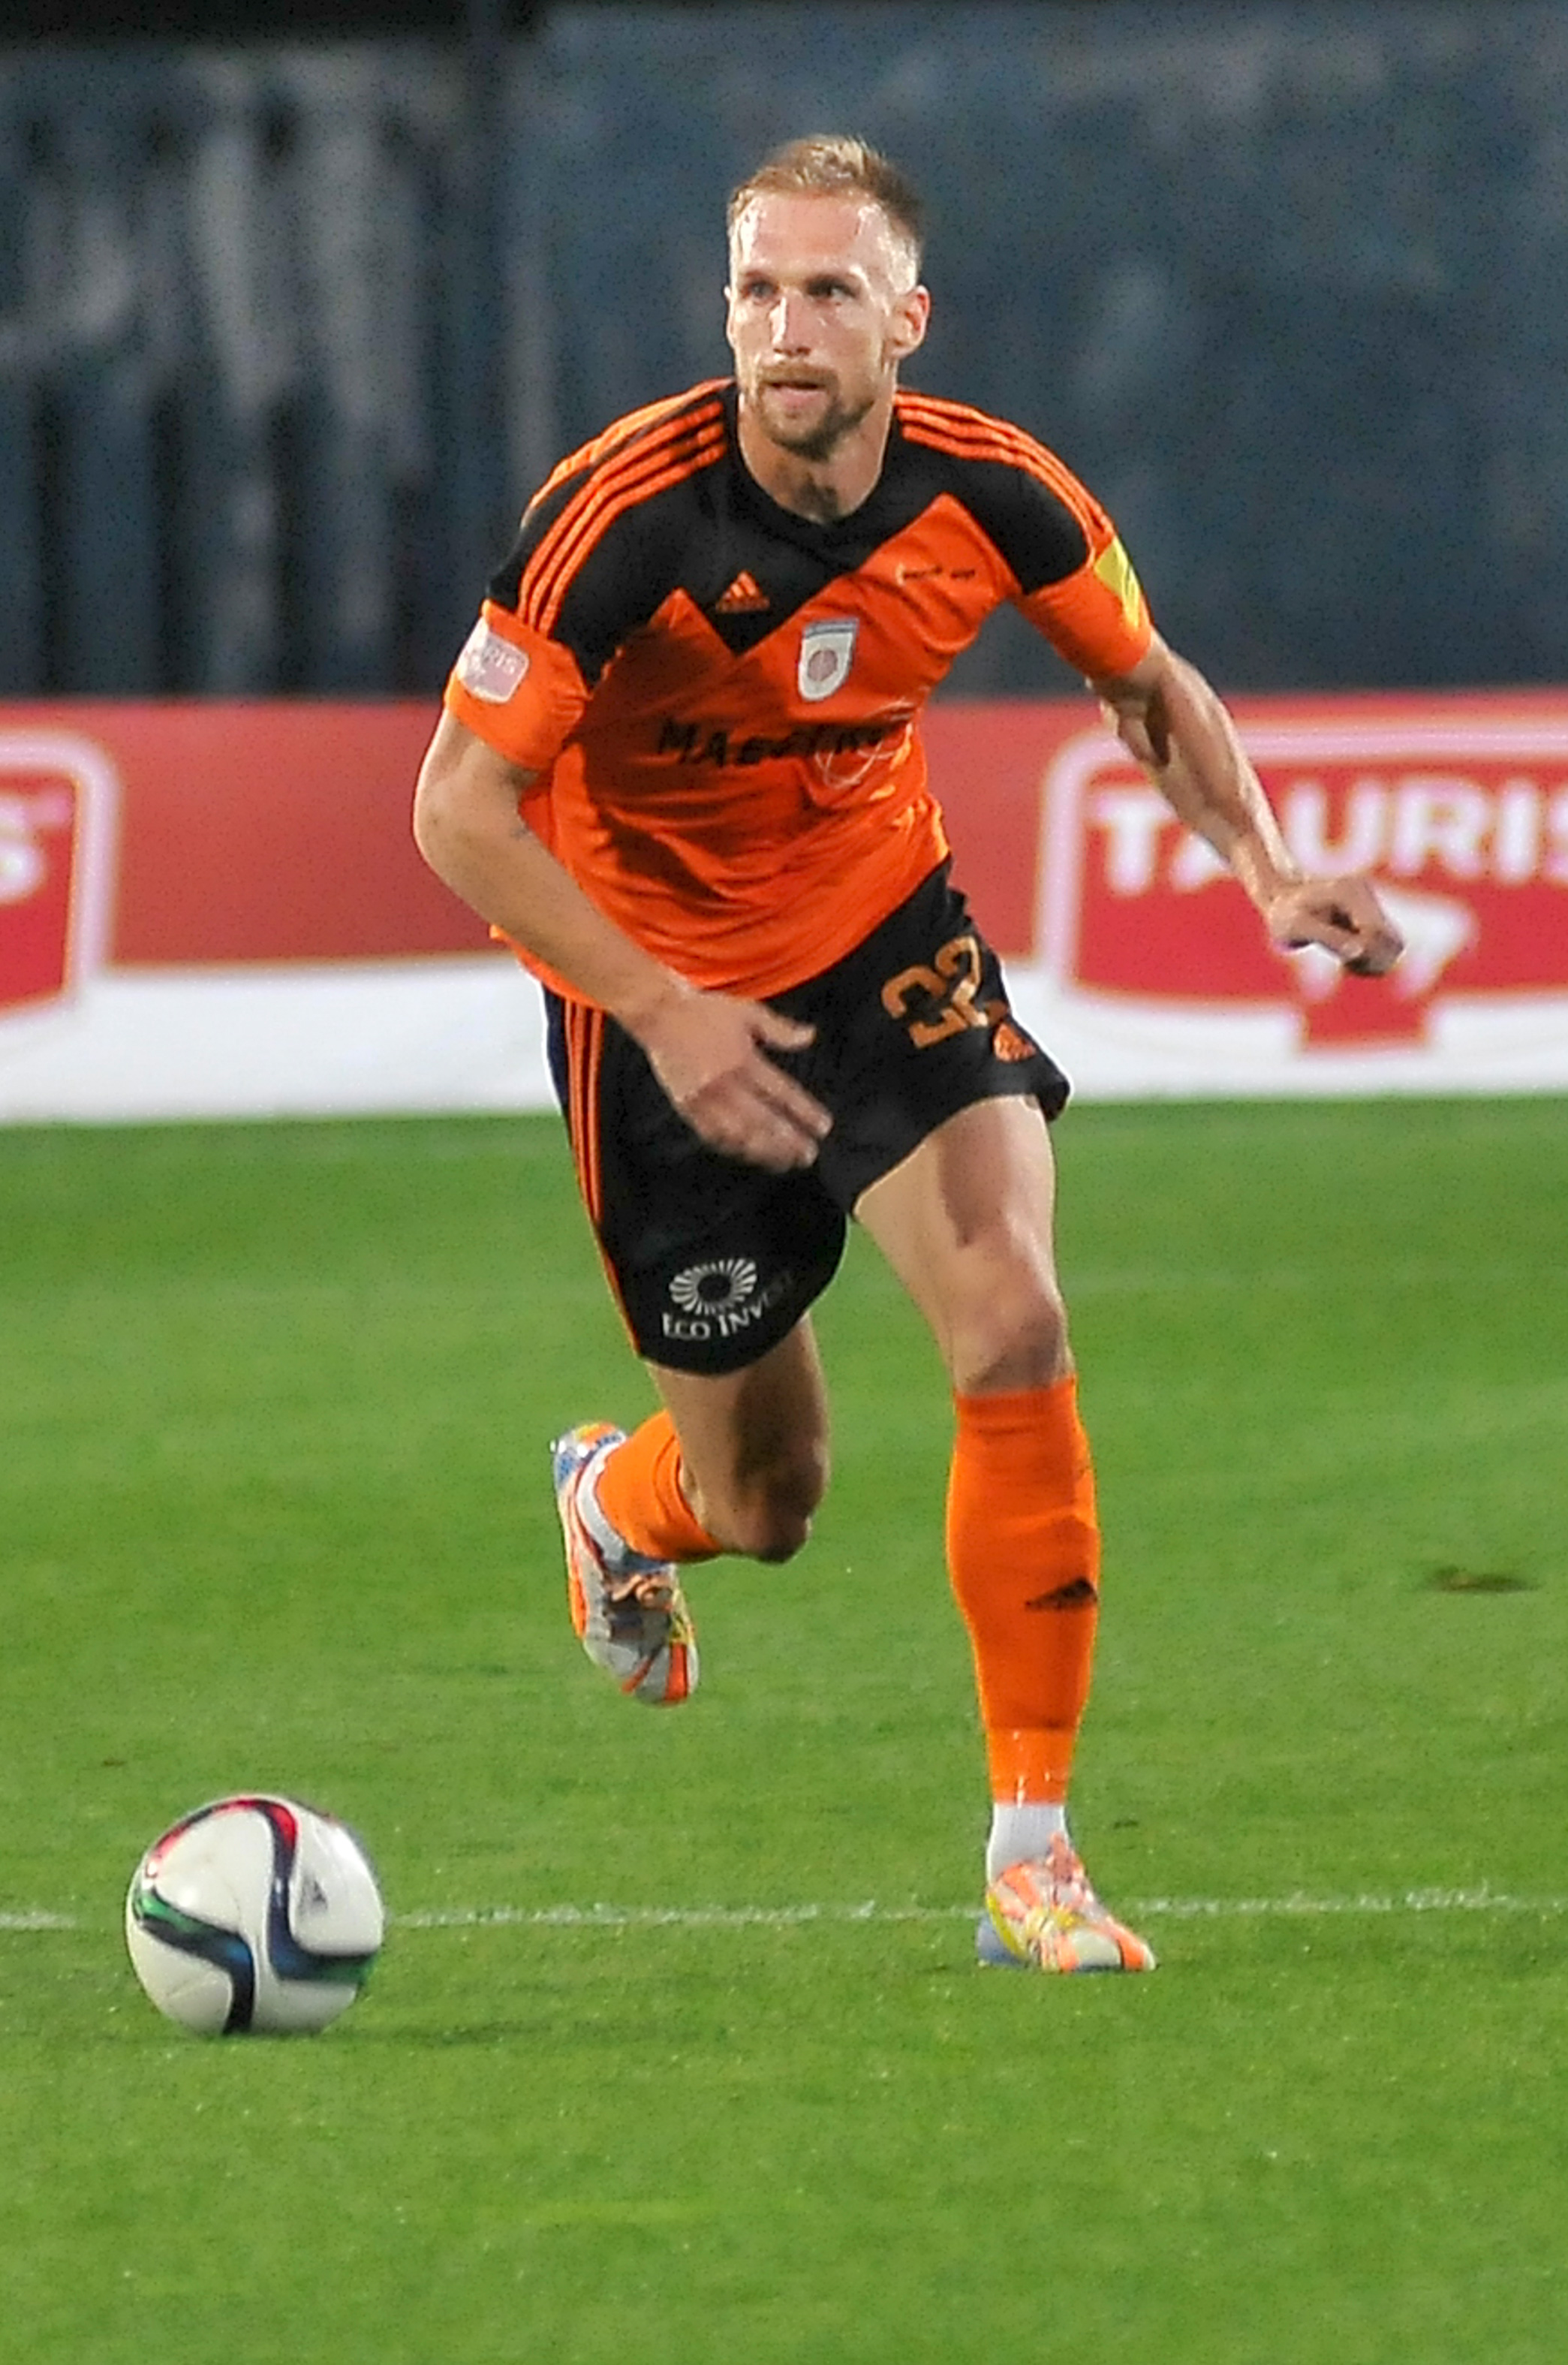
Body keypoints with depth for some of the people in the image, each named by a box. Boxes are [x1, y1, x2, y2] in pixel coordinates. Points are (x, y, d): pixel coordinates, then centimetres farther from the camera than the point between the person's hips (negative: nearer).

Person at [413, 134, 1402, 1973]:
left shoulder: (989, 494, -14)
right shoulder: (624, 515, -26)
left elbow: (1146, 683, 5)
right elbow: (458, 806, -23)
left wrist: (1267, 872, -12)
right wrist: (666, 1013, -32)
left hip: (885, 932, 3)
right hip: (661, 984, -3)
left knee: (1013, 1326, -21)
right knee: (766, 1507, 4)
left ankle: (1033, 1851, -11)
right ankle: (621, 1498, 46)